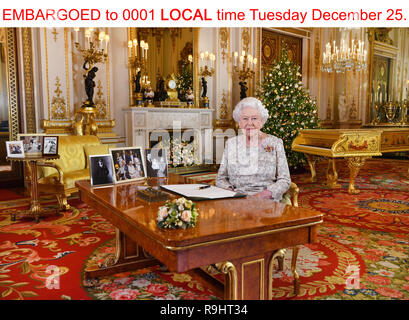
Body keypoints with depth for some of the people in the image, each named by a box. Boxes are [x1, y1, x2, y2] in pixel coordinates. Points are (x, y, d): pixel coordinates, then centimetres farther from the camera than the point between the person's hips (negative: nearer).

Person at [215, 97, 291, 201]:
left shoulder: (274, 143, 5)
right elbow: (221, 178, 12)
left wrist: (264, 194, -14)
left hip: (266, 201, -2)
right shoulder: (231, 143, 11)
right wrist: (230, 192, -8)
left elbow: (285, 180, 2)